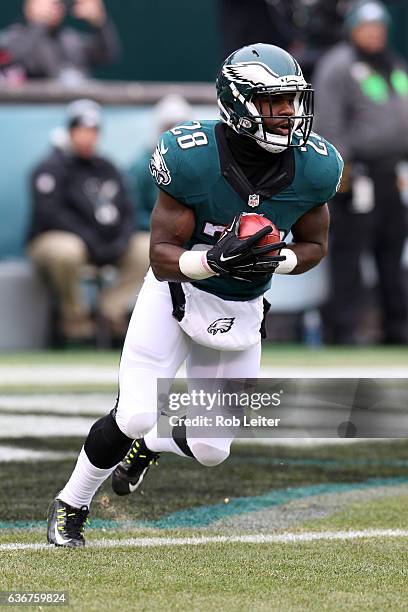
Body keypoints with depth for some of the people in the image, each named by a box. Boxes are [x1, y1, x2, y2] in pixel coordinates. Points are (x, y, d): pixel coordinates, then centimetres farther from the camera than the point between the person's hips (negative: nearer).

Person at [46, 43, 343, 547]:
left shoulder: (312, 168, -14)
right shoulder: (193, 159, -25)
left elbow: (314, 245, 3)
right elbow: (162, 255, -19)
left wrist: (274, 260, -19)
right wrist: (214, 261, -39)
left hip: (239, 312, 4)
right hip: (177, 292, -4)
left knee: (211, 448, 4)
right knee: (135, 416, -17)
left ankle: (147, 444, 40)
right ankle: (71, 505, 9)